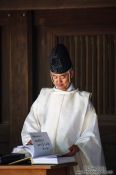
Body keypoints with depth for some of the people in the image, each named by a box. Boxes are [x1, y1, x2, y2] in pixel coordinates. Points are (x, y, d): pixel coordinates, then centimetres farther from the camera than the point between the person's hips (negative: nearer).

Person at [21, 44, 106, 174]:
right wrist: (31, 141, -7)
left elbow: (90, 134, 2)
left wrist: (77, 146, -15)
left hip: (72, 160, -2)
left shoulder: (83, 99, 7)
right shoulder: (44, 96, 15)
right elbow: (30, 125, 12)